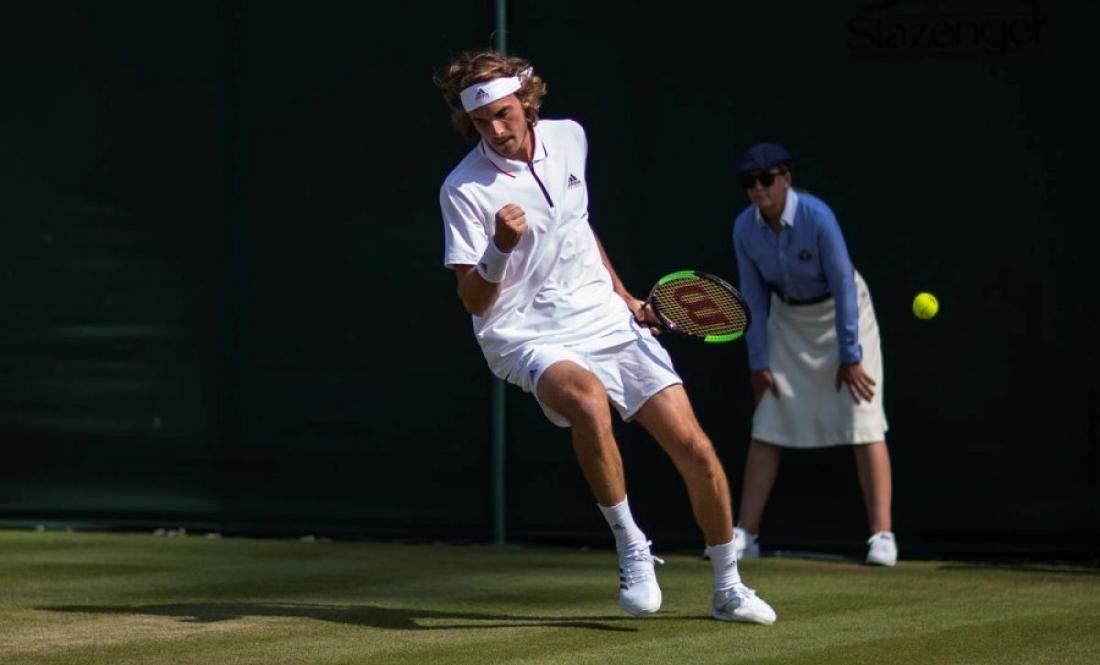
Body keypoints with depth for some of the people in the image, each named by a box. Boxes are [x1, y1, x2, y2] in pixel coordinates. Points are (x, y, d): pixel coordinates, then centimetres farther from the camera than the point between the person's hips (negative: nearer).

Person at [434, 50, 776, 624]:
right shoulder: (463, 189, -11)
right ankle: (631, 547, -19)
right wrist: (501, 248, -29)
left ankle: (729, 590, 17)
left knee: (696, 451, -3)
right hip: (529, 338, -5)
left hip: (609, 324, 5)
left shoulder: (569, 139, 4)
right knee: (588, 398, -39)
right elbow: (473, 301, -11)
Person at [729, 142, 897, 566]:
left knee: (863, 424, -11)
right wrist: (759, 362, -6)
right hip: (787, 319, 5)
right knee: (766, 429, 1)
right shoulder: (745, 228, -14)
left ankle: (881, 536, -12)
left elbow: (843, 286, -23)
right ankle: (745, 535, 4)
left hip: (840, 312, -4)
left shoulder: (817, 217, -27)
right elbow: (754, 297, -5)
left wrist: (850, 355, -21)